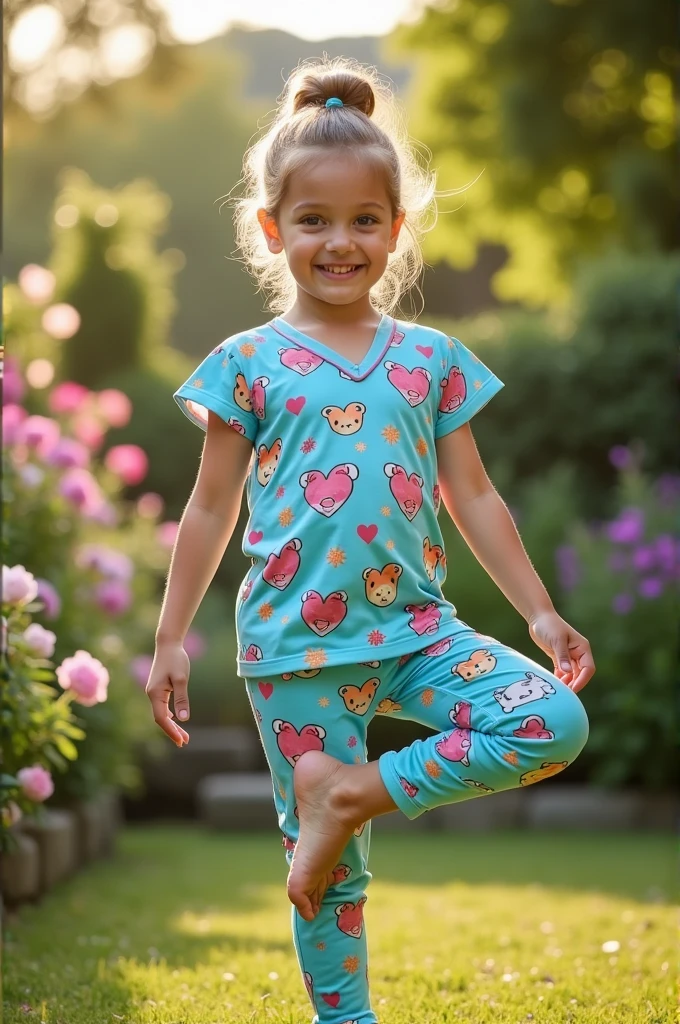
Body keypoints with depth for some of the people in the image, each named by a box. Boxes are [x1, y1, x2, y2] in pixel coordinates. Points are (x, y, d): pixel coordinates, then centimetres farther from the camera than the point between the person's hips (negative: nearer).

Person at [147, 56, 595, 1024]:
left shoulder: (434, 359, 7)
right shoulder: (250, 363, 0)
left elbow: (473, 497, 11)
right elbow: (211, 509, 4)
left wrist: (540, 613, 6)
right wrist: (170, 639, 3)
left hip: (415, 625, 3)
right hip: (296, 644, -3)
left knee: (556, 721, -18)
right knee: (328, 869, 2)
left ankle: (356, 789, -8)